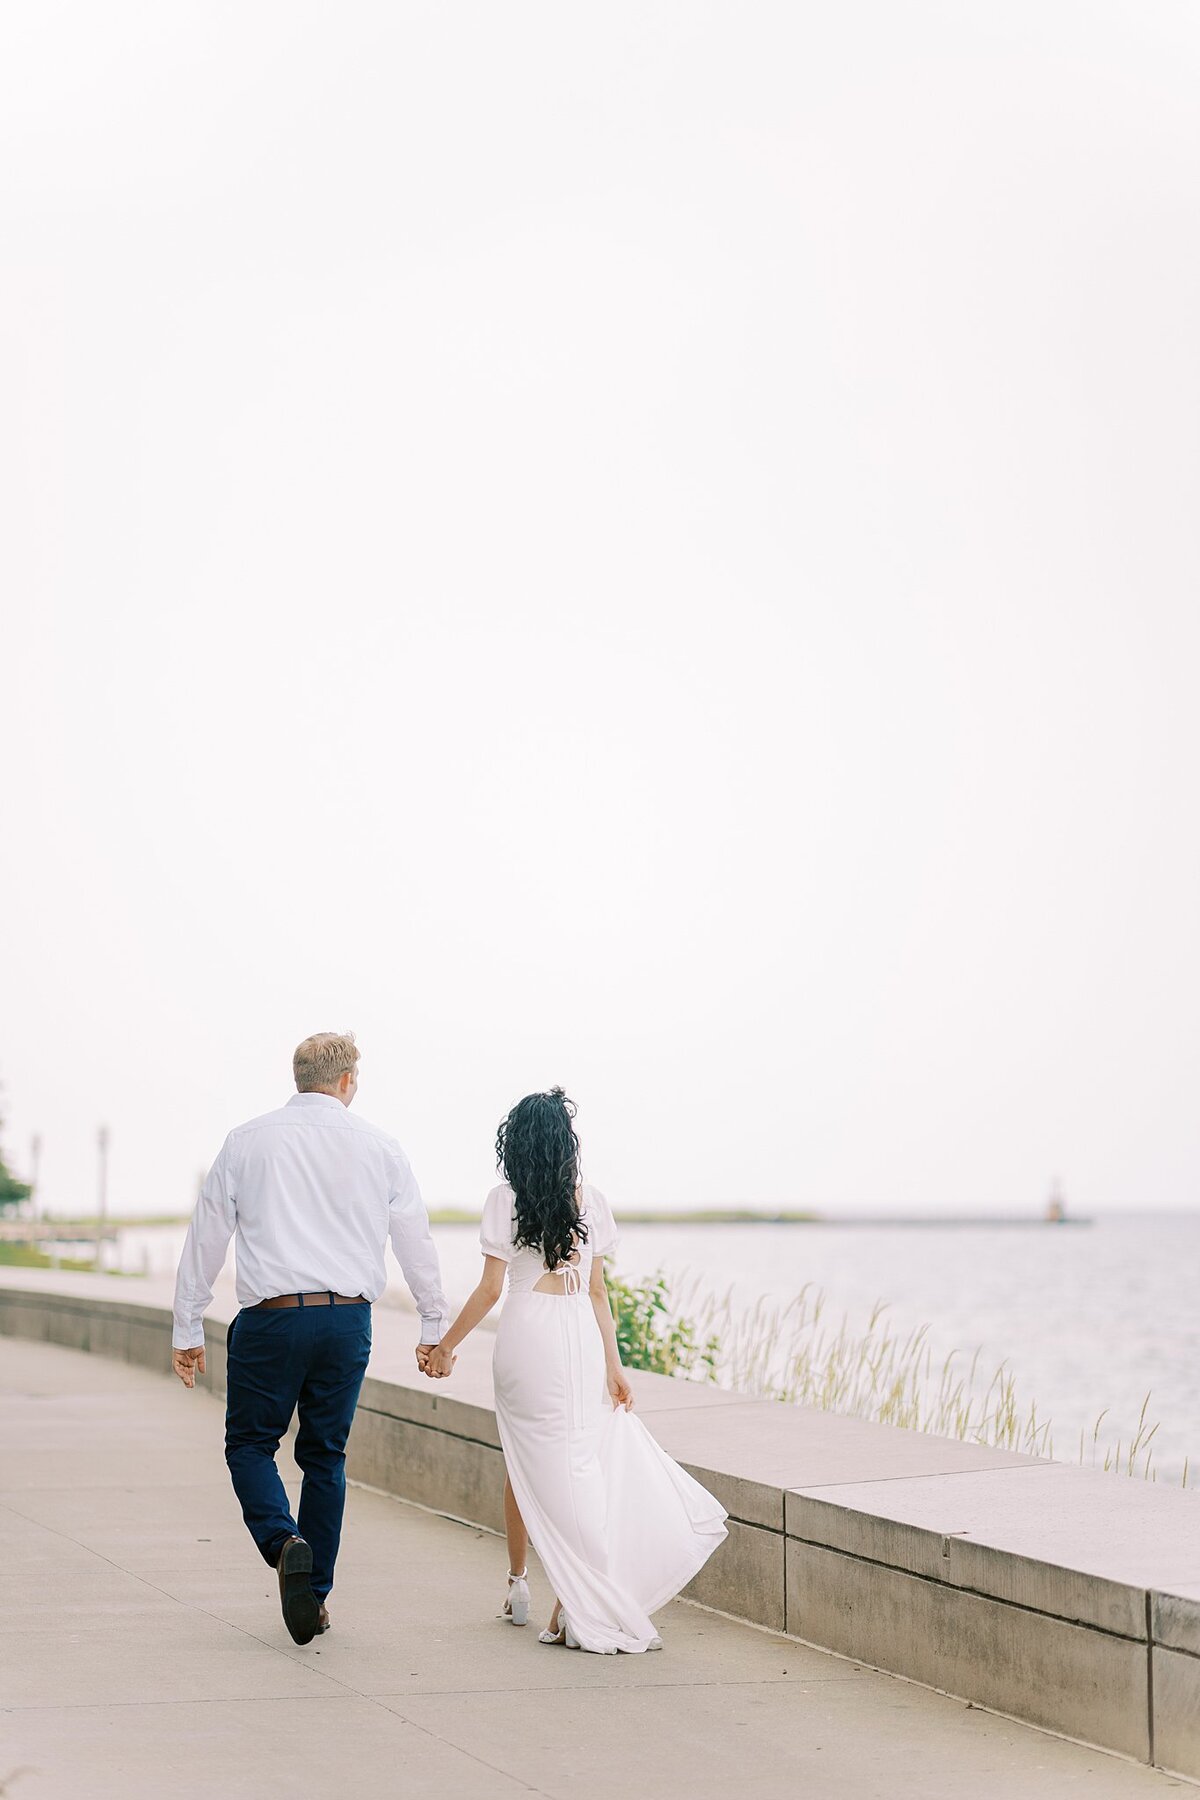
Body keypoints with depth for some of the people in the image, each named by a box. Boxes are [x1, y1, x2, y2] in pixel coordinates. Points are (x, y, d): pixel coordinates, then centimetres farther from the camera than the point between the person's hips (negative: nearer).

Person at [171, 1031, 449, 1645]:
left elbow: (205, 1238, 5)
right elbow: (417, 1243, 10)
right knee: (325, 1455, 13)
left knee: (250, 1443, 10)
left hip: (270, 1318, -2)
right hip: (348, 1319, 2)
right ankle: (315, 1595, 14)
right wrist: (435, 1326, 22)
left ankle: (284, 1542, -16)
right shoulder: (379, 1147, 6)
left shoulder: (246, 1142, 3)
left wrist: (187, 1329, 12)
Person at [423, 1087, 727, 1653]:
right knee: (575, 1466, 2)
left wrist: (446, 1345, 6)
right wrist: (613, 1363, 7)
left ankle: (518, 1585, 23)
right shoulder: (590, 1201, 5)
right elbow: (596, 1292, 6)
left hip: (525, 1338, -1)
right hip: (581, 1339, 2)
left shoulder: (505, 1200, -3)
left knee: (525, 1464, 12)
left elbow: (490, 1289, -4)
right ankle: (570, 1606, -3)